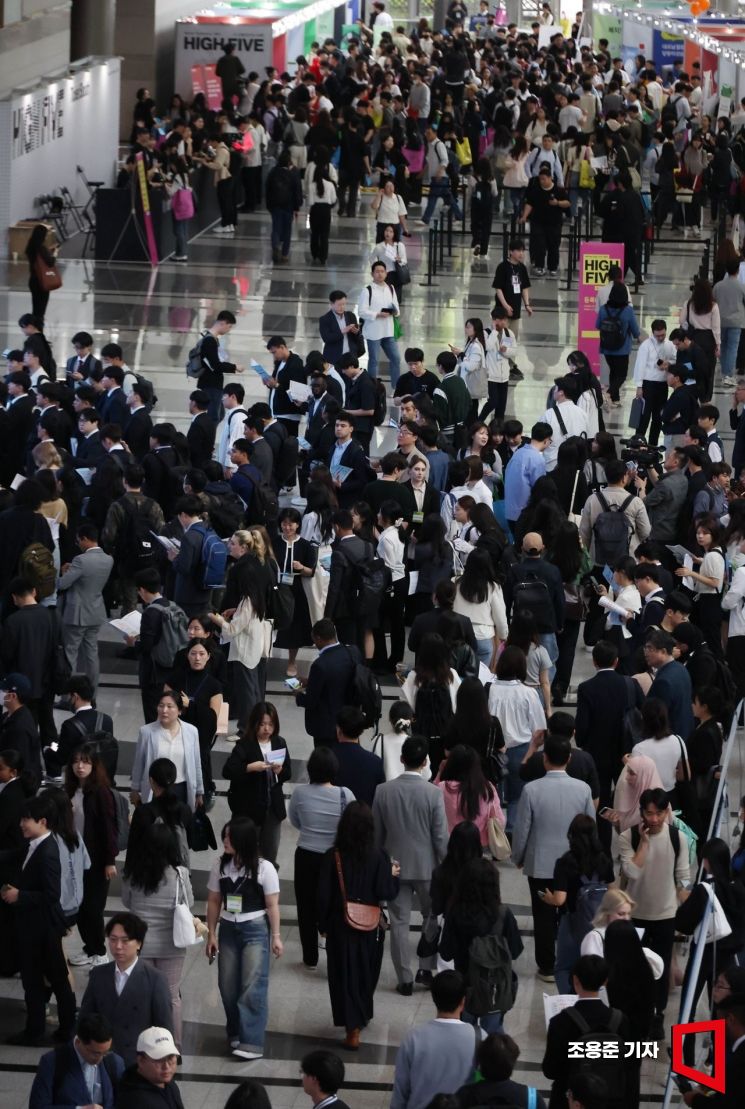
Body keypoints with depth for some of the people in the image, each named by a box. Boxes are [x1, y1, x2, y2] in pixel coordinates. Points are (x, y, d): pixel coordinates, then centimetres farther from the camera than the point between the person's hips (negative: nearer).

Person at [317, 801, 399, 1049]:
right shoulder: (378, 856, -14)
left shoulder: (333, 857, -13)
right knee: (367, 972, 21)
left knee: (345, 973, 6)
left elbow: (323, 896, -9)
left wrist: (323, 924, 5)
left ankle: (353, 1029, 2)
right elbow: (385, 893, -15)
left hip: (341, 925, -1)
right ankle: (363, 1015, 39)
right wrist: (393, 875, 5)